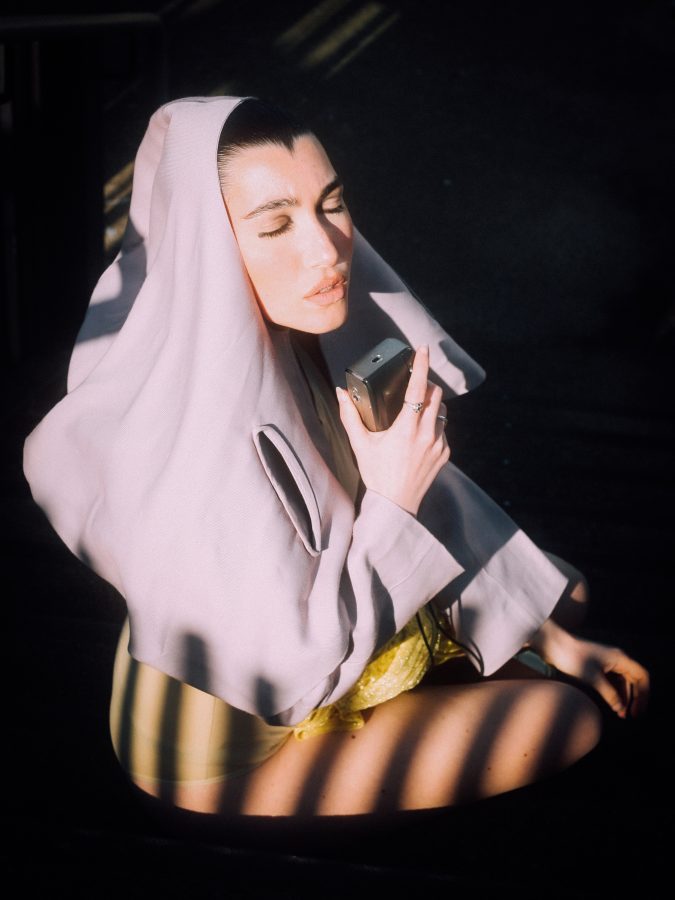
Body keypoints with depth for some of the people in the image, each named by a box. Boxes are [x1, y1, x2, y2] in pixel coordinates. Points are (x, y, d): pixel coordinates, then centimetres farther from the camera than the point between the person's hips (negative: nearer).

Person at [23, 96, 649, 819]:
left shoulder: (307, 333, -14)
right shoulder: (193, 437, -37)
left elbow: (433, 503, -2)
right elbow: (291, 675, -29)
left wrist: (549, 636, 0)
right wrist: (391, 501, -30)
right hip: (237, 745, -7)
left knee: (565, 592, 16)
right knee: (568, 719, -7)